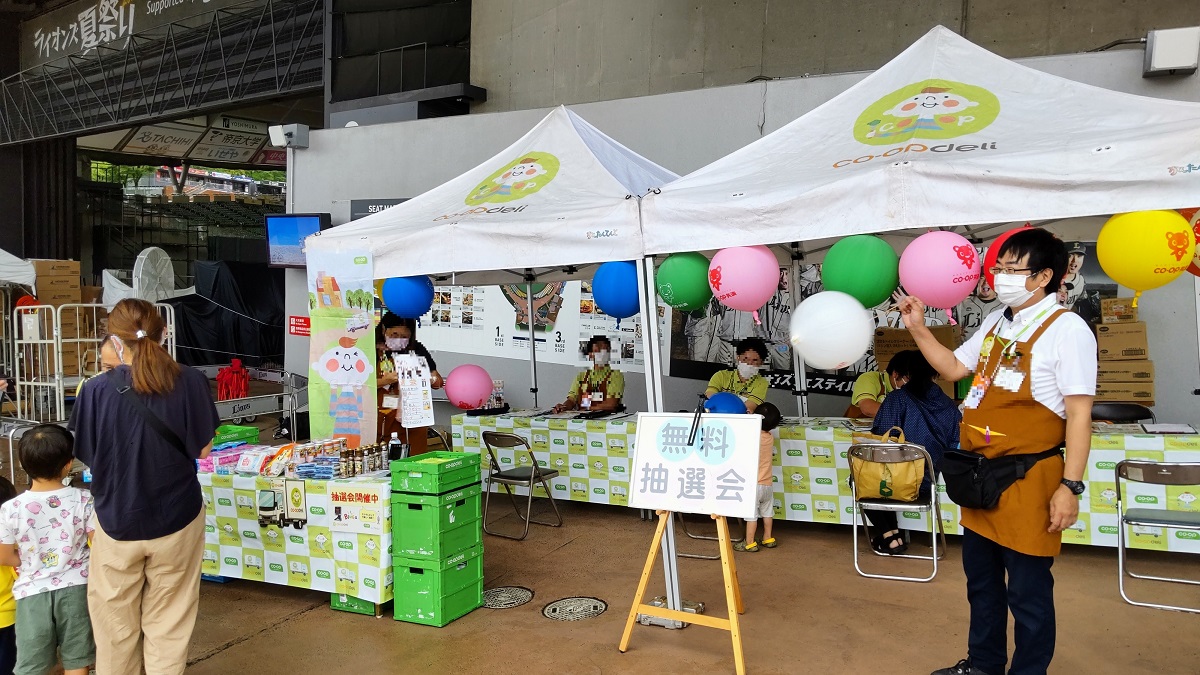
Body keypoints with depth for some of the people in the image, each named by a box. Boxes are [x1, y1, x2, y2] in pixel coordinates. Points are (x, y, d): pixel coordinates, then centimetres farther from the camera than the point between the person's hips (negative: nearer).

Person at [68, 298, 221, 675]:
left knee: (116, 623, 21)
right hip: (177, 519, 0)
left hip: (118, 521, 0)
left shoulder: (98, 390, -16)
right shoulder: (191, 382, -14)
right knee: (169, 622, 16)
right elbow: (203, 449, -5)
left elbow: (87, 455, -4)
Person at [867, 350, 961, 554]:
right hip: (928, 484, 6)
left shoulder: (898, 398, -9)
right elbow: (956, 444, 6)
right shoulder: (947, 404, 4)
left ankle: (890, 536, 20)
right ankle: (895, 533, 31)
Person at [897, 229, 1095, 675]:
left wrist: (1070, 486, -17)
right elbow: (953, 368, 21)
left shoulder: (1067, 330, -13)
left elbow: (1079, 413, -15)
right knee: (981, 580, 20)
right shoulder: (995, 322, 10)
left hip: (1028, 479, -8)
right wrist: (918, 329, 10)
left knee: (1027, 591, 5)